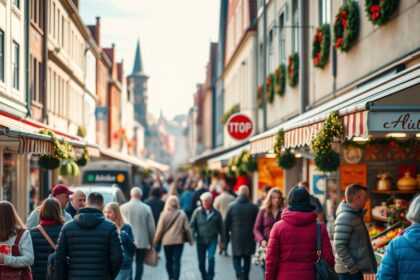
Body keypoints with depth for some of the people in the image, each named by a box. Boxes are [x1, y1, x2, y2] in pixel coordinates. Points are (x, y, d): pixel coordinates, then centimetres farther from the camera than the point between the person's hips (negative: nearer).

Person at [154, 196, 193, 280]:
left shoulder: (164, 214, -9)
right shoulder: (182, 214, -5)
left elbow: (160, 229, -6)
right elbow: (187, 228, -2)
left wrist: (155, 240, 4)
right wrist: (190, 239, 9)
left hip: (167, 241, 0)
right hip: (179, 241, 0)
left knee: (169, 261, 15)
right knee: (177, 261, 2)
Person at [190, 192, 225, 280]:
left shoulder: (216, 213, -2)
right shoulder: (197, 212, -2)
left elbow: (221, 228, 5)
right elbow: (192, 225, 0)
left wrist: (222, 241, 7)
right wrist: (193, 236, -14)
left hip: (212, 240, -1)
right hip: (200, 240, 1)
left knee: (211, 258, -21)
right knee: (201, 262, 8)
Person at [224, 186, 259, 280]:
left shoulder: (232, 206, -3)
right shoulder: (254, 207, -4)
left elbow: (226, 223, 1)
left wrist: (226, 235, 11)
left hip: (236, 238, -1)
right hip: (249, 238, 1)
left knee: (236, 259, 7)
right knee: (247, 259, 15)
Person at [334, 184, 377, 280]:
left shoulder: (355, 214, 12)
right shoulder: (345, 217, -19)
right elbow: (339, 246, -24)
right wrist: (352, 267, -22)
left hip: (356, 269, 10)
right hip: (349, 271, -10)